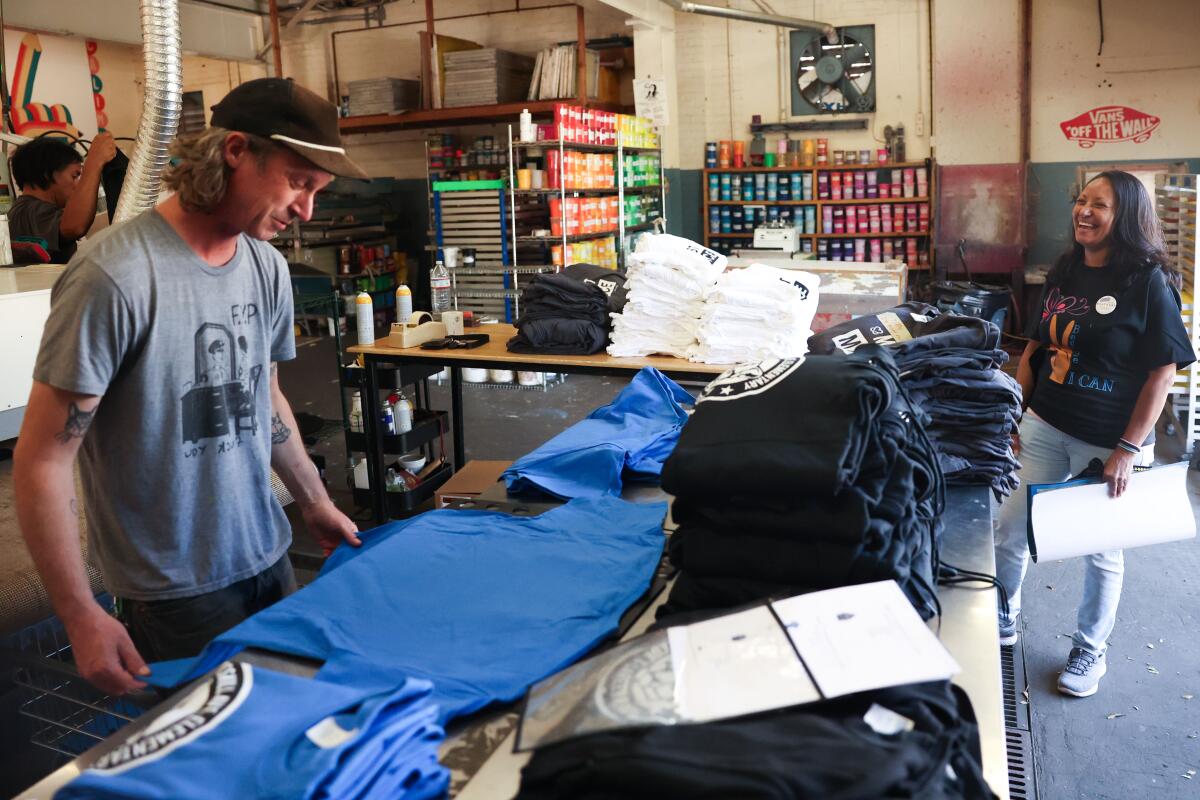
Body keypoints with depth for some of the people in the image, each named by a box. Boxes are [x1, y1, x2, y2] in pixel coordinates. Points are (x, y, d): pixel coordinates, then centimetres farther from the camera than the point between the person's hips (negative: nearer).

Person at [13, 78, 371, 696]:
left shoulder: (266, 267, 1)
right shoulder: (115, 276, -21)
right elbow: (42, 461, -17)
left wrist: (315, 503, 18)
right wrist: (81, 618, -16)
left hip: (267, 558, 6)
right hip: (173, 592, -6)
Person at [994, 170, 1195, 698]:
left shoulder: (1149, 282, -13)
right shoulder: (1063, 273, 5)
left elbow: (1163, 371, -13)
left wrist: (1128, 450, -17)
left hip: (1107, 442, -5)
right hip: (1044, 428, 5)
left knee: (1101, 551, 11)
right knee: (1010, 528, 9)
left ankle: (1090, 650, 31)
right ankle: (1002, 622, 31)